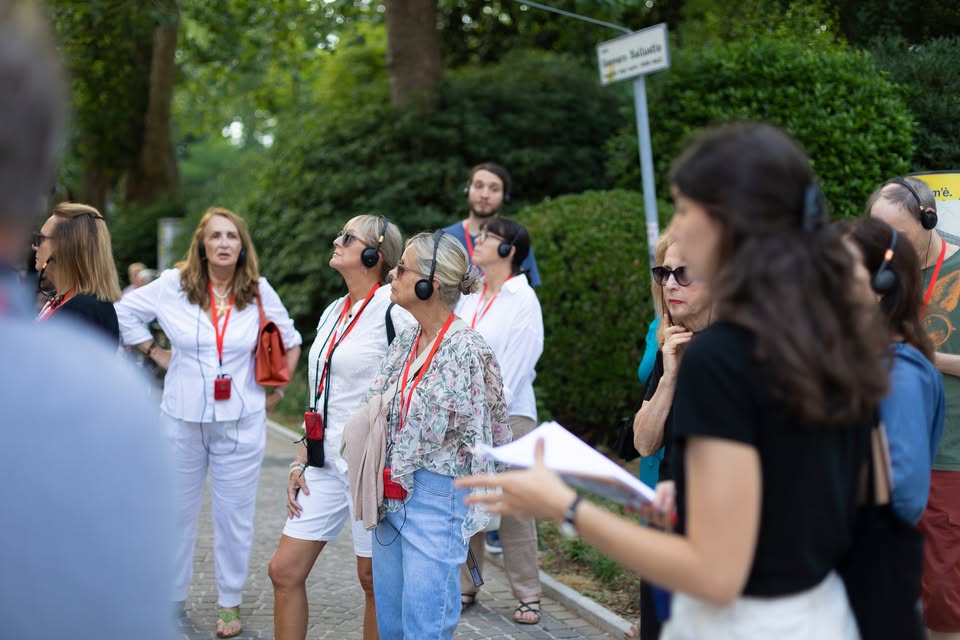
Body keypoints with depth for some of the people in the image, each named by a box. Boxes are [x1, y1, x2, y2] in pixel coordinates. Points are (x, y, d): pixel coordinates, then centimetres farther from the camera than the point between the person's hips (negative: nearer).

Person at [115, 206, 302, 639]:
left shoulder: (259, 291, 0)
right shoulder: (174, 284, -2)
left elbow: (290, 344, 12)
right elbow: (125, 311, 10)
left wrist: (275, 392, 7)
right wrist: (154, 352, 5)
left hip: (241, 424, 0)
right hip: (182, 421, 1)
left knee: (234, 515, 6)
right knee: (177, 512, 11)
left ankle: (230, 605, 19)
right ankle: (172, 600, 26)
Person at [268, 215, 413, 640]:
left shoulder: (393, 311, -12)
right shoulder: (333, 312, 13)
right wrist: (301, 461, 14)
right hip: (327, 462, 8)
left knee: (374, 578, 5)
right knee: (284, 570, 7)